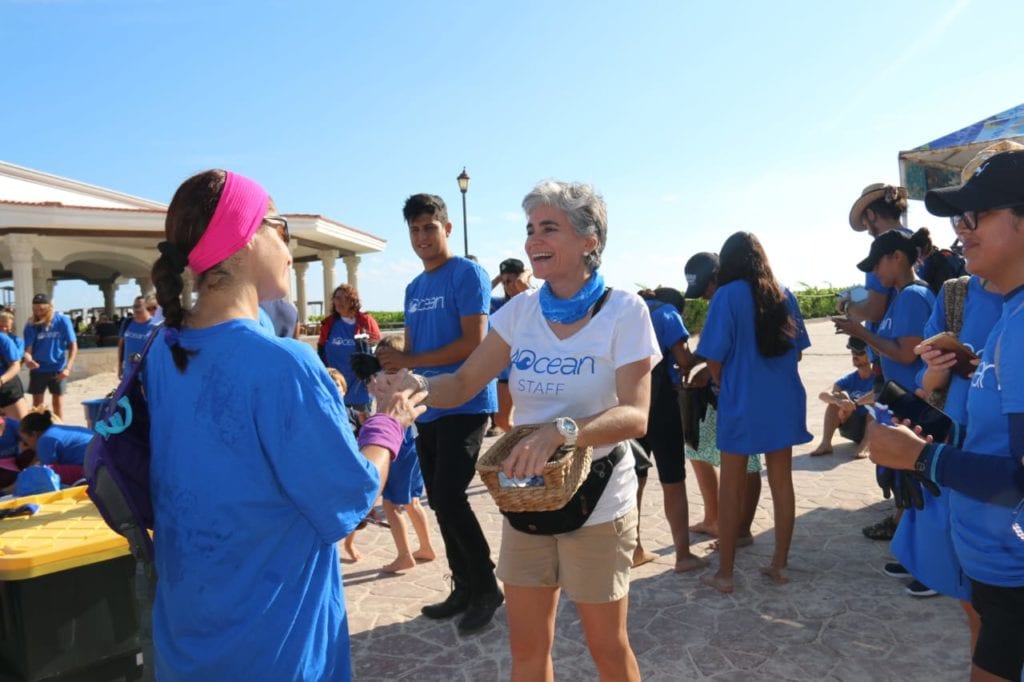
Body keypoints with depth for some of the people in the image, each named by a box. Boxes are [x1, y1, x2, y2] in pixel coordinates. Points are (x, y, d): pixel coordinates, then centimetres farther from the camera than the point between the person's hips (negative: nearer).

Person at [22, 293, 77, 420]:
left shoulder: (62, 320, -10)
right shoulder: (31, 325, -8)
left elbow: (73, 346, -8)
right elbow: (27, 349, -11)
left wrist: (68, 368, -18)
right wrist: (28, 359, -35)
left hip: (57, 368, -1)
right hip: (38, 369, 1)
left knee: (58, 402, 9)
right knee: (37, 403, 7)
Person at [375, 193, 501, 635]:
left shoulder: (467, 274, -7)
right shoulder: (414, 289, 16)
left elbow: (473, 343, -16)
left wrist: (410, 362, -16)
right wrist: (391, 365, -4)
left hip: (465, 404, -8)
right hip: (427, 409, 8)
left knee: (449, 498, -11)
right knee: (440, 503, 11)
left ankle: (487, 588, 8)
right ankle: (464, 588, 25)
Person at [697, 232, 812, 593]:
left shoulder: (727, 296, -11)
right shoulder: (784, 295, 3)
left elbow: (714, 360, -11)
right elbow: (797, 351, 9)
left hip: (742, 404, -5)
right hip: (783, 402, 5)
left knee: (731, 489, 5)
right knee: (782, 483, 13)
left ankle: (725, 573, 13)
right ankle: (780, 564, 24)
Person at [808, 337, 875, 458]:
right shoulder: (849, 379, -2)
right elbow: (822, 395, -19)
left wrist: (855, 403, -40)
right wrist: (839, 401, -40)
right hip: (853, 428, 4)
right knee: (838, 397, -18)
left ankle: (865, 446, -33)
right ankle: (825, 444, -26)